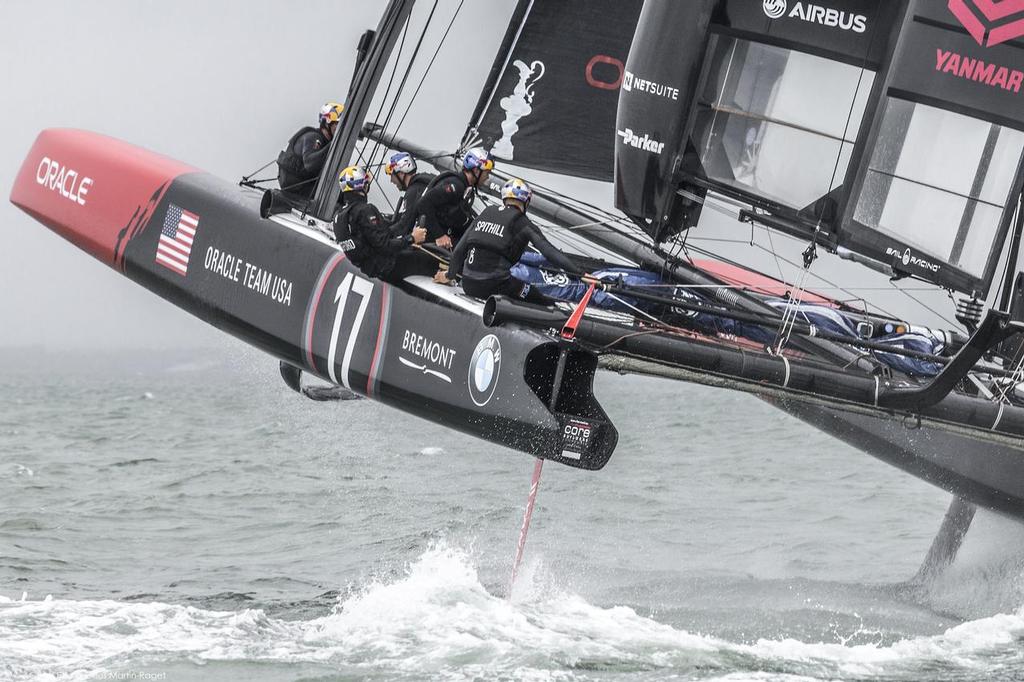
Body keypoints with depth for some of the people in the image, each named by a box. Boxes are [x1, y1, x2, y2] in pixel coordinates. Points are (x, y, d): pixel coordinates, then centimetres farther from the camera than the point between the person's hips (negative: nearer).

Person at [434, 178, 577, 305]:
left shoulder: (486, 213, 14)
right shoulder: (522, 222, 0)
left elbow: (460, 248, 19)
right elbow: (549, 252, -8)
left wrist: (450, 275, 34)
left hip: (468, 285, 6)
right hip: (495, 284, -6)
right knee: (548, 303, -1)